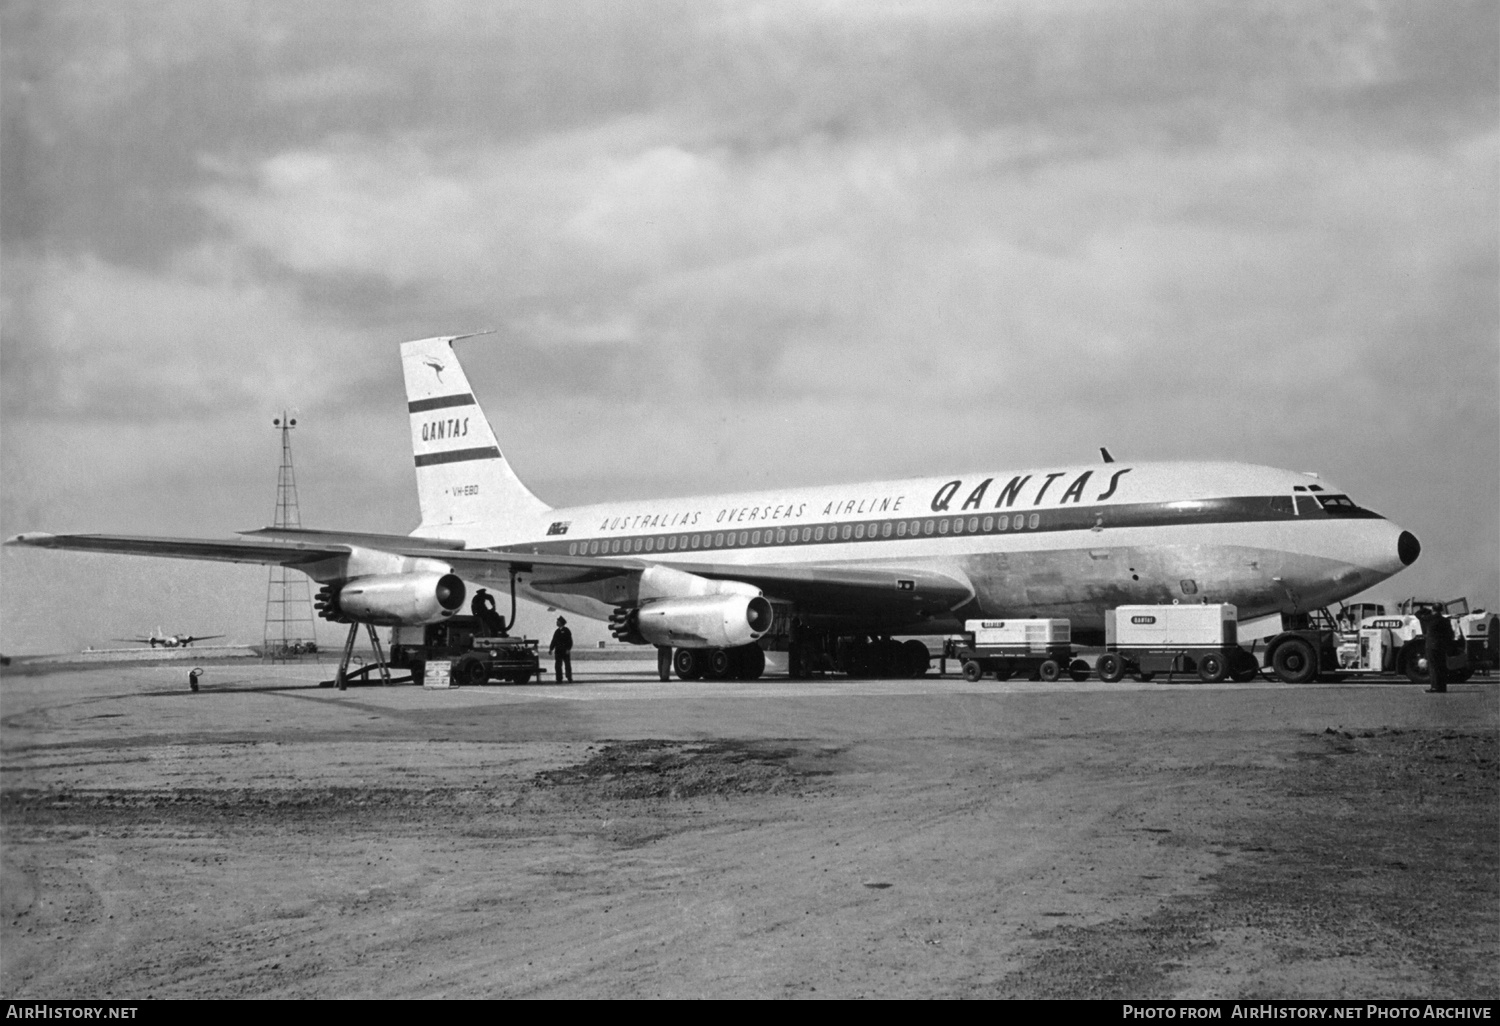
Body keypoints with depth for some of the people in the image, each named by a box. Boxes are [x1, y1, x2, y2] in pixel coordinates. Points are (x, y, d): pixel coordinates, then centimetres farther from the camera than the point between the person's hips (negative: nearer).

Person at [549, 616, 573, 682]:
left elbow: (570, 641, -7)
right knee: (557, 666, 0)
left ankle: (570, 679, 3)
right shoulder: (557, 631, 15)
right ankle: (559, 679, 2)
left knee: (567, 666, -1)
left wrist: (568, 649, -17)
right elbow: (554, 641, 16)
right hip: (558, 651, 5)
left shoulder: (566, 631, -2)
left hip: (565, 652, -5)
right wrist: (551, 649, 6)